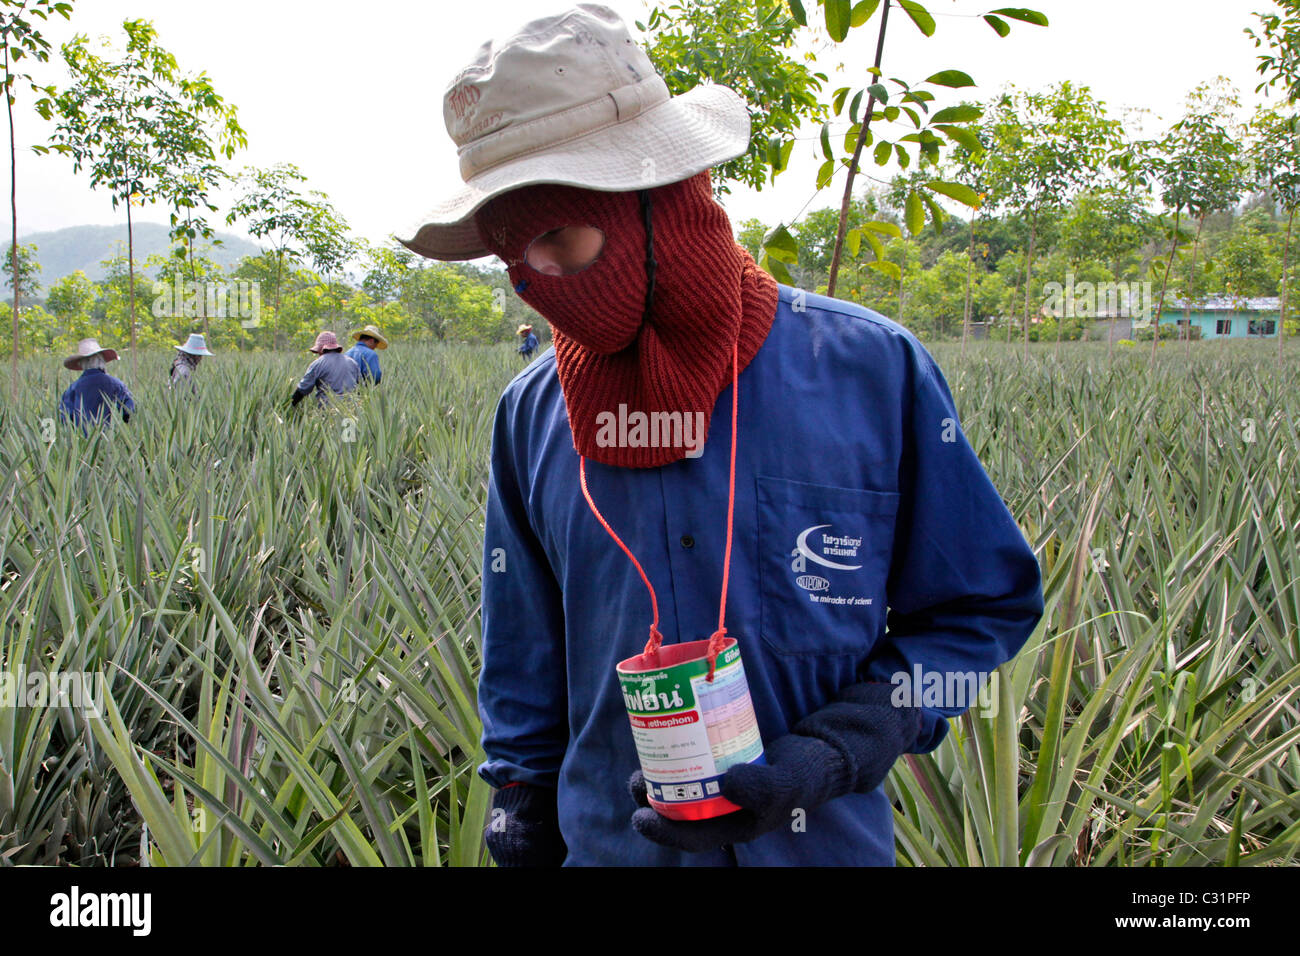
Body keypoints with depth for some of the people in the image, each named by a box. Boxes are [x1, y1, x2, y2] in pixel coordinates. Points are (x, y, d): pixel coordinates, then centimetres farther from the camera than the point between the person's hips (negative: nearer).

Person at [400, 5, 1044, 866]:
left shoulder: (871, 370, -13)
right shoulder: (531, 415, -5)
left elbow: (986, 606, -6)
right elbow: (525, 689, 5)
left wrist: (826, 758, -17)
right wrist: (522, 843, 6)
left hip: (823, 841, -2)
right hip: (606, 843, 2)